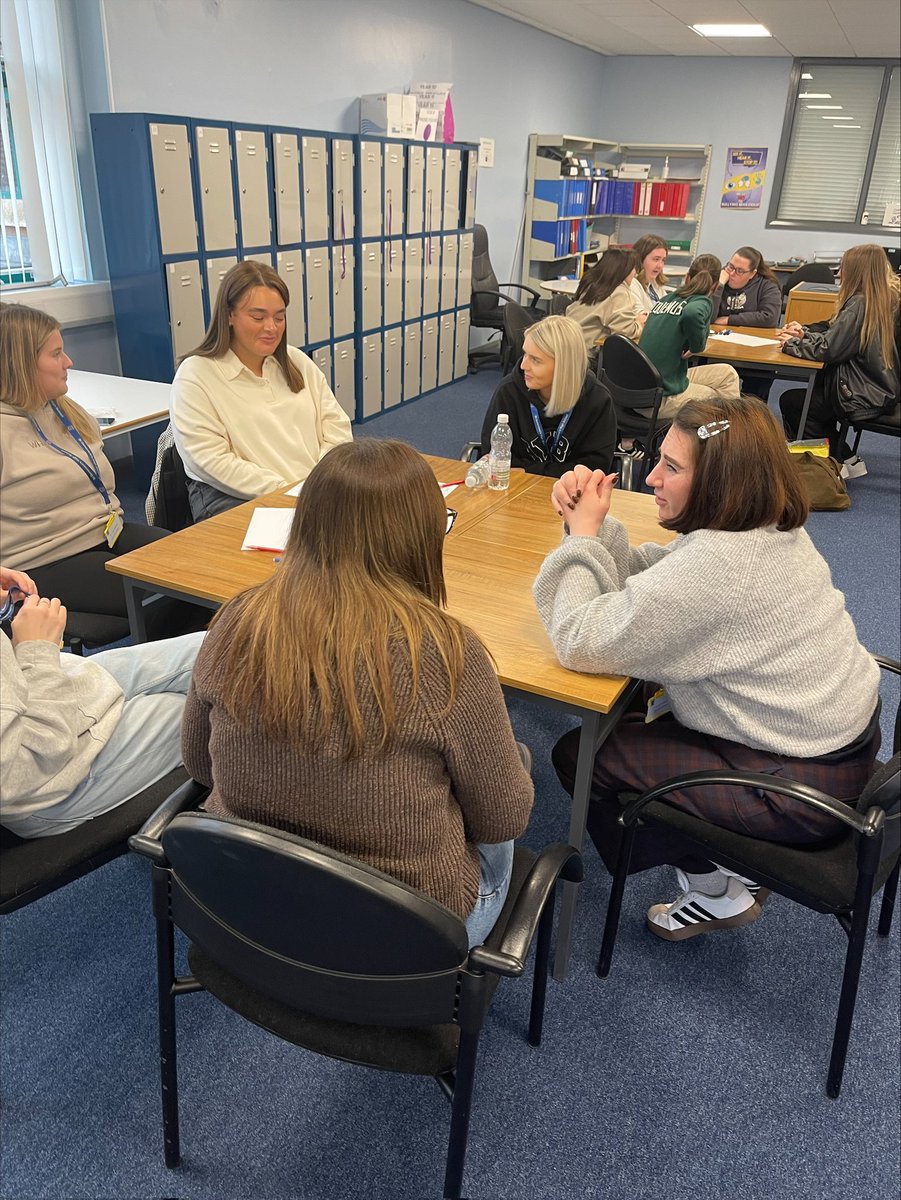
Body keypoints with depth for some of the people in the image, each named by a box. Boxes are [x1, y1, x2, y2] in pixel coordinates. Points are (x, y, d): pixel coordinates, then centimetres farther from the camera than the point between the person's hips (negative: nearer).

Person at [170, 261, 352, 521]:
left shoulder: (297, 362, 16)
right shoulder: (195, 375, -1)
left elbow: (336, 427, 12)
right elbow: (212, 461, -10)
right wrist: (286, 492, -18)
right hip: (235, 500, -5)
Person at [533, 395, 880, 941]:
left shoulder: (716, 564, -31)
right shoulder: (768, 528, -2)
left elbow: (581, 642, -28)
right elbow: (644, 575, 4)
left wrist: (584, 534, -17)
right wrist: (591, 523, -11)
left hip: (803, 784, -9)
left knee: (580, 754, -2)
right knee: (635, 719, 23)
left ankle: (717, 890, 15)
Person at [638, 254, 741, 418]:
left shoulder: (665, 298, 12)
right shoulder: (703, 302, -8)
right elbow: (691, 314, -32)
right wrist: (697, 346, -16)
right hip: (661, 398, -7)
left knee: (727, 374, 20)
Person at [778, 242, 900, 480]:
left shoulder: (859, 304, -22)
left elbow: (828, 349, -22)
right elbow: (838, 335, 13)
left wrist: (792, 343, -8)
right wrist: (805, 333, 8)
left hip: (866, 398, -9)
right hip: (881, 391, 9)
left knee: (790, 401, 2)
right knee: (812, 390, 23)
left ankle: (835, 462, 13)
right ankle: (845, 459, 23)